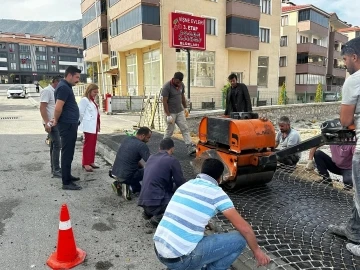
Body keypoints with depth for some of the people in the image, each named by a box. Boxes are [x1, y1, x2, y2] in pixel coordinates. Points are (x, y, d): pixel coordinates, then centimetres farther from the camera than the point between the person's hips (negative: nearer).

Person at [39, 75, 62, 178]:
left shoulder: (55, 91, 16)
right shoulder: (47, 91, -12)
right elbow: (42, 108, -19)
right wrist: (47, 122, -25)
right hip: (51, 123, -9)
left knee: (54, 146, 12)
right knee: (57, 145, -11)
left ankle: (54, 168, 20)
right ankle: (56, 170, -7)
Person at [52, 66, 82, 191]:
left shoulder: (66, 87, 16)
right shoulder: (63, 87, -16)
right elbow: (58, 108, -24)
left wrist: (57, 120, 19)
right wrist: (56, 121, -8)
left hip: (71, 124, 10)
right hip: (67, 125, -10)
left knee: (69, 152, 17)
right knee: (67, 153, -5)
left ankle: (67, 176, 29)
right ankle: (66, 182, 1)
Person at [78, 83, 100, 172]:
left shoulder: (92, 100, 17)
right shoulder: (84, 100, -9)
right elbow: (81, 112, -13)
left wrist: (98, 125, 9)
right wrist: (84, 123, -3)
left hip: (94, 126, 8)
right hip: (89, 127, -8)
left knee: (93, 144, 12)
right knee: (88, 144, -5)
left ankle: (91, 162, 20)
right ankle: (86, 163, 0)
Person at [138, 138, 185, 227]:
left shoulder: (151, 158, 13)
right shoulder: (172, 160, -8)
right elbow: (181, 184, -3)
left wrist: (172, 181, 32)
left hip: (144, 201, 8)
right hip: (155, 203, -8)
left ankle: (148, 212, 16)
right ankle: (158, 218, -6)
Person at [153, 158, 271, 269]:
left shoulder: (186, 184, 13)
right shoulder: (216, 192, -6)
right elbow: (244, 228, -2)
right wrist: (257, 250, 15)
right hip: (181, 258, -7)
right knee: (240, 239, 3)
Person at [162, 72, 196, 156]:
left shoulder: (181, 85, 3)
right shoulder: (167, 87, -17)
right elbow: (164, 102, -19)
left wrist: (185, 108, 17)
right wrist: (168, 115, -21)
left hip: (180, 112, 6)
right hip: (171, 113, -6)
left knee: (185, 129, 0)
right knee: (169, 131, 3)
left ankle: (190, 148, -2)